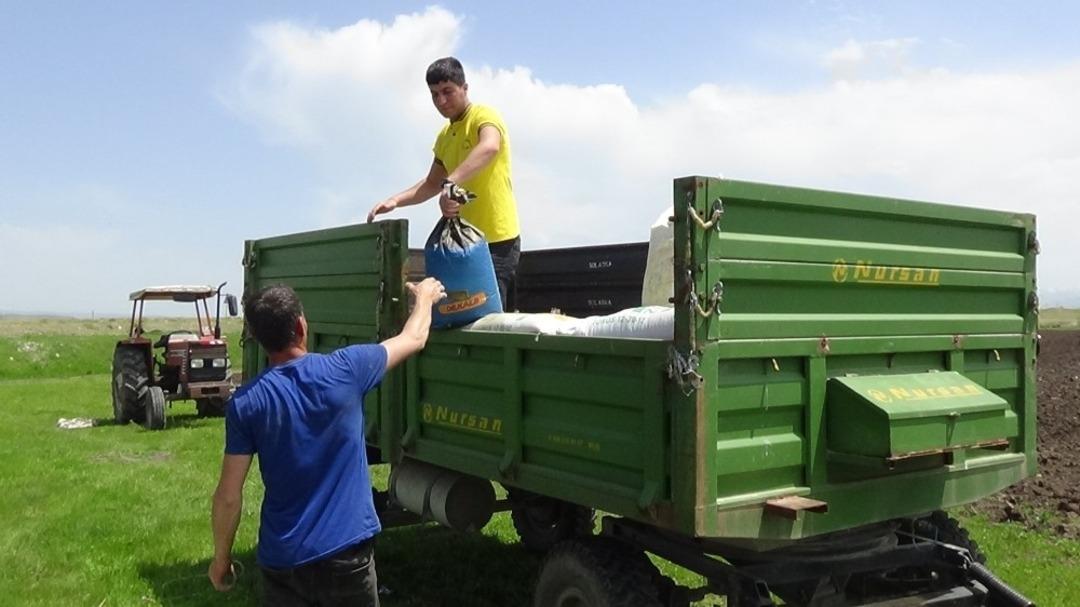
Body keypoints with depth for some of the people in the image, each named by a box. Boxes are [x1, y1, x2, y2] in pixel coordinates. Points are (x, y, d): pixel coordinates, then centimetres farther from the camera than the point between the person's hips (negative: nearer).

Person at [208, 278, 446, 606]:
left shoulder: (245, 402, -9)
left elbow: (228, 497, -6)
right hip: (346, 552, 0)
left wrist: (221, 558, 9)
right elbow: (414, 340, 5)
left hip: (281, 558, 1)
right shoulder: (345, 369, -11)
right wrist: (425, 297, 24)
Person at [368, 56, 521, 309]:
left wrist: (451, 183, -45)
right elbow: (432, 184, 26)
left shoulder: (483, 116, -8)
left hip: (497, 240, -8)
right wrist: (395, 201, 10)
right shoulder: (444, 136, 18)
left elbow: (489, 147, -31)